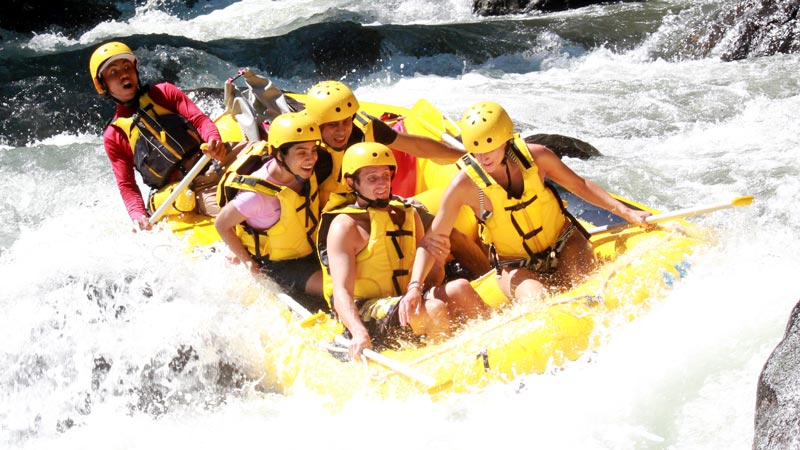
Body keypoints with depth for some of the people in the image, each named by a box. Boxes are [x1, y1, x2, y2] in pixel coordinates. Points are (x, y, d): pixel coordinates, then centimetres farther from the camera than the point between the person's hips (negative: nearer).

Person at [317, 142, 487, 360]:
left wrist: (437, 261, -10)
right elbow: (341, 291, -20)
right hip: (365, 316, -6)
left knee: (459, 288, -23)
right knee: (433, 309, -31)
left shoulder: (407, 214, 13)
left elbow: (429, 281, 14)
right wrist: (358, 332, -39)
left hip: (408, 304, 6)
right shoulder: (344, 226, -7)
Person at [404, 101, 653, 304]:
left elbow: (579, 185, 4)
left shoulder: (534, 156, -13)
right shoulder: (465, 185, -19)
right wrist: (414, 287, -29)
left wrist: (626, 212, 0)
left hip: (564, 245, 2)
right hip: (516, 267, -2)